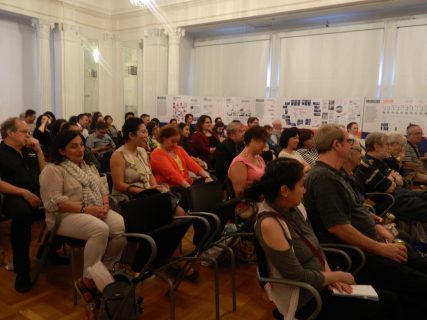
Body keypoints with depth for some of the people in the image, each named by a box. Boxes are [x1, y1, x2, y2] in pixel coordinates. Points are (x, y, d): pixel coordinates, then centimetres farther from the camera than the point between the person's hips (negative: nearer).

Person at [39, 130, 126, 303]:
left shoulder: (89, 166, 18)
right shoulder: (52, 170, -6)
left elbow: (102, 188, 15)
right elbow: (55, 201, -17)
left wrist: (105, 205, -7)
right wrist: (85, 209, -22)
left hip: (97, 211, 7)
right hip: (67, 215, -7)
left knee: (123, 227, -21)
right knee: (100, 229, -35)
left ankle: (106, 271, -5)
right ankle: (87, 281, -21)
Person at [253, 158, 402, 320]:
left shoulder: (293, 209, -2)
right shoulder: (269, 224, -27)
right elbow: (298, 276, -23)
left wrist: (330, 275, -7)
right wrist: (338, 276, -10)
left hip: (320, 283, 7)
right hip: (304, 298, -7)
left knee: (389, 300, 4)